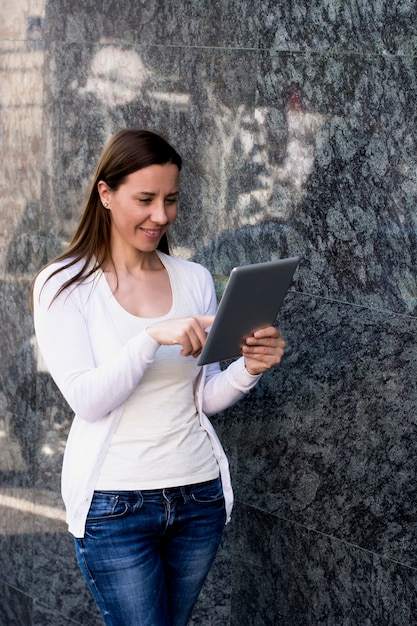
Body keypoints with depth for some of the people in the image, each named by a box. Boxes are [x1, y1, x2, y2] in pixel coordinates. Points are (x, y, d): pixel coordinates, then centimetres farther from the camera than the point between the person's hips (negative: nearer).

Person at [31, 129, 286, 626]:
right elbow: (86, 399, -15)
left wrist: (250, 368, -13)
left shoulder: (195, 280, 7)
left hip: (199, 493, 4)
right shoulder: (64, 285, -5)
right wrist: (153, 337, -28)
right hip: (115, 505, -4)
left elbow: (205, 397, 7)